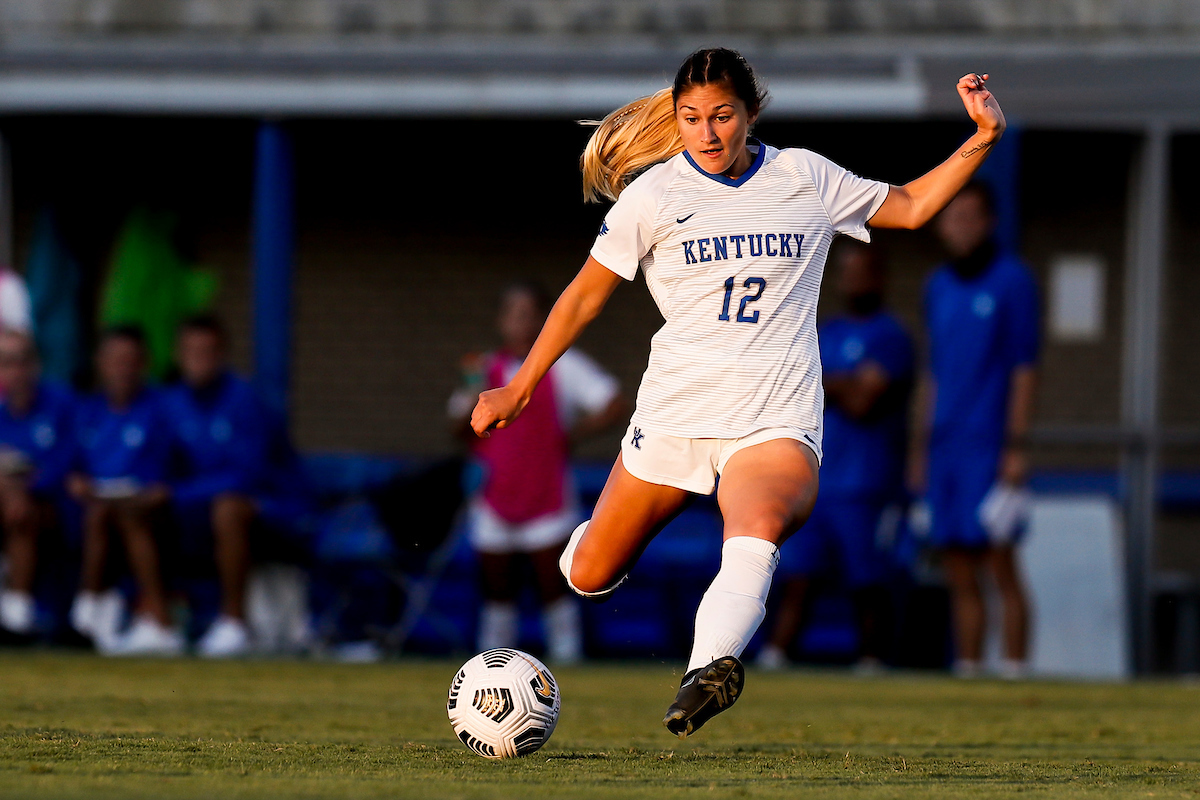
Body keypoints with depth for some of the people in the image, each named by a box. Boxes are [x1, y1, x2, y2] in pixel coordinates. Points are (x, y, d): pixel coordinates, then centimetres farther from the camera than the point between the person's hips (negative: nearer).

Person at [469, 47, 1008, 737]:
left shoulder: (807, 178, 7)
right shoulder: (652, 194, 2)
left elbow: (910, 207, 19)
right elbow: (587, 294, 10)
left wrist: (984, 138, 7)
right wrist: (518, 391, 12)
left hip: (777, 420, -1)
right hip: (676, 412, 1)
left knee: (758, 531, -35)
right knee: (589, 579, 5)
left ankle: (708, 669, -58)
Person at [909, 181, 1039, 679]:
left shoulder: (1012, 280, -3)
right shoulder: (939, 287, 17)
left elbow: (1024, 368, -6)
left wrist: (1017, 446, -13)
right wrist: (920, 449, 18)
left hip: (990, 446, -6)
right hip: (944, 450, 6)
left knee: (1000, 566, -10)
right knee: (959, 576, 5)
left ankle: (1013, 672, -11)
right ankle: (966, 672, 6)